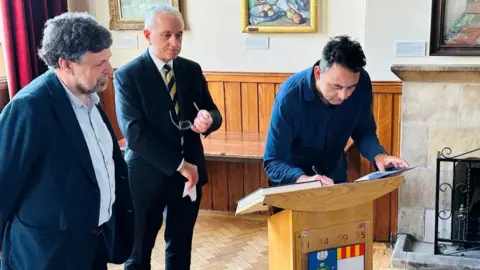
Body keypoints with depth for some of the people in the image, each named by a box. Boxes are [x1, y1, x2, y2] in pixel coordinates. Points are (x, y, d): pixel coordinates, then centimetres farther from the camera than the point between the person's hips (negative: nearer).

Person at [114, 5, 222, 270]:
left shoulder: (192, 69, 4)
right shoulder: (127, 75, -12)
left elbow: (213, 113, 7)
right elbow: (135, 133, -19)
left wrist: (208, 119, -18)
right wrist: (179, 165, -20)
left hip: (190, 173, 5)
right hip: (148, 176, -5)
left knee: (181, 248, 18)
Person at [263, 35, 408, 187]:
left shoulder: (362, 83, -15)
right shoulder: (289, 97, -26)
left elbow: (364, 132, -3)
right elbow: (273, 162, -23)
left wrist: (378, 155, -23)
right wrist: (304, 180, -41)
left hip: (335, 178, 2)